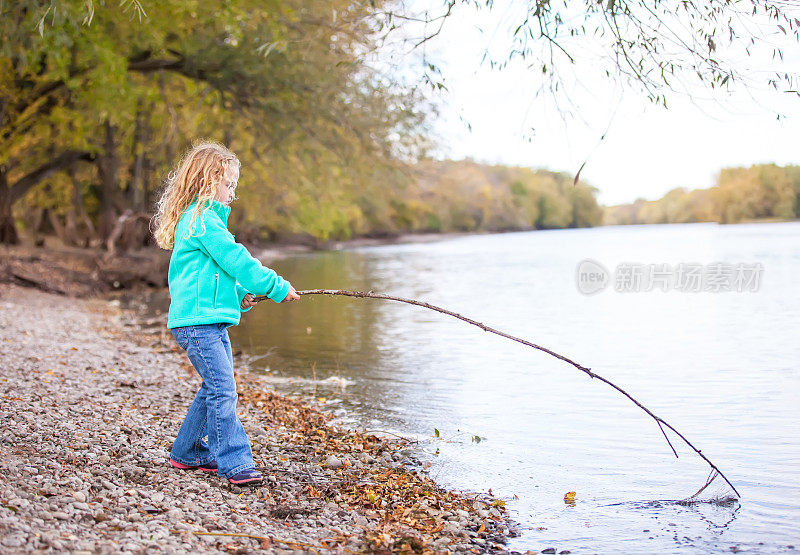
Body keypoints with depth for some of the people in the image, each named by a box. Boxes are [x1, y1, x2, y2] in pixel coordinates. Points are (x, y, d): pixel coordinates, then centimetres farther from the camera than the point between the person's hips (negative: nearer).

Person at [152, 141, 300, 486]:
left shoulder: (197, 218, 21)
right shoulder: (203, 219, -13)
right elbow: (236, 260, -17)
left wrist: (239, 297, 12)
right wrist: (277, 287, -9)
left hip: (212, 321, 11)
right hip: (197, 322, -11)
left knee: (215, 388, 16)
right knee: (223, 391, -13)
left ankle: (189, 453, 27)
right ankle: (236, 465, -13)